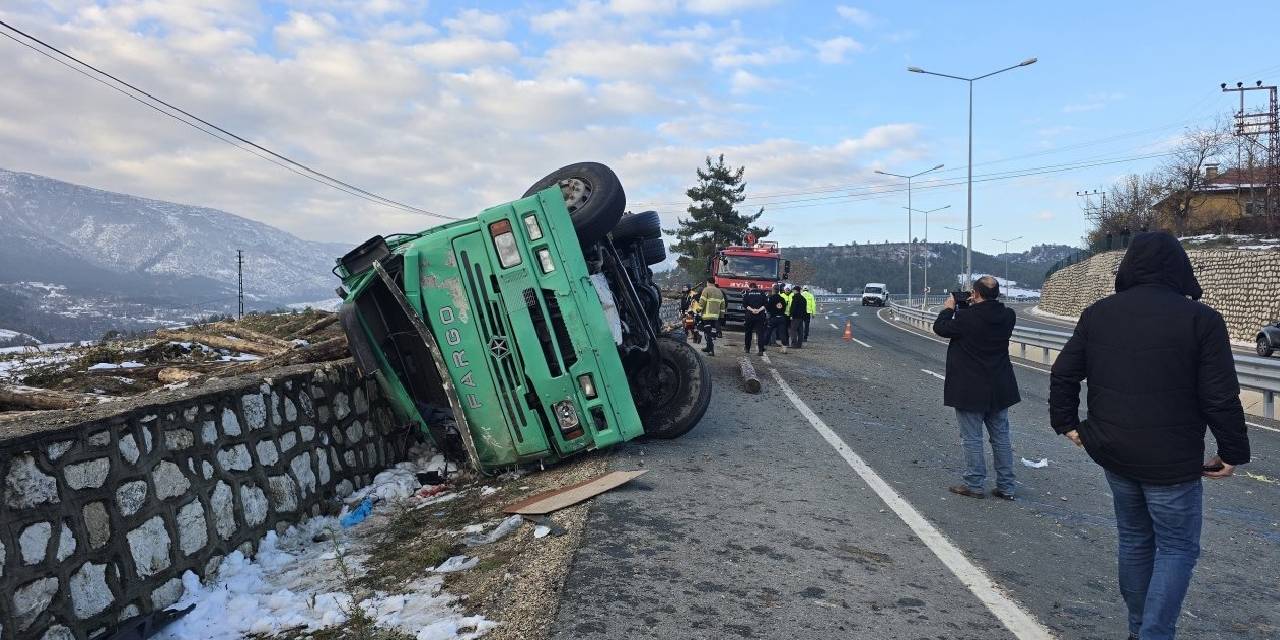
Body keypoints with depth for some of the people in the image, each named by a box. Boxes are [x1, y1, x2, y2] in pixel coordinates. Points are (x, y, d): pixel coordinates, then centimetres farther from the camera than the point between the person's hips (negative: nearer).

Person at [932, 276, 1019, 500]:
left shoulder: (966, 317, -21)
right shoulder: (1008, 316, -4)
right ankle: (1006, 487, 19)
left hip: (970, 389, -6)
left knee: (972, 438, 5)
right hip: (1000, 389, 6)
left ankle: (975, 485, 11)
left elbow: (940, 327, -5)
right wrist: (974, 306, 15)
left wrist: (949, 308, 10)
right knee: (1001, 437, 13)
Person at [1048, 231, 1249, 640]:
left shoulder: (1098, 314, 2)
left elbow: (1063, 373, 4)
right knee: (1177, 549, 8)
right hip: (1171, 461, -5)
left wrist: (1066, 422, 13)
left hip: (1113, 453, 5)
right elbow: (1221, 397, -13)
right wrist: (1233, 452, -2)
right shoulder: (1200, 319, -12)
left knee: (1134, 539, 19)